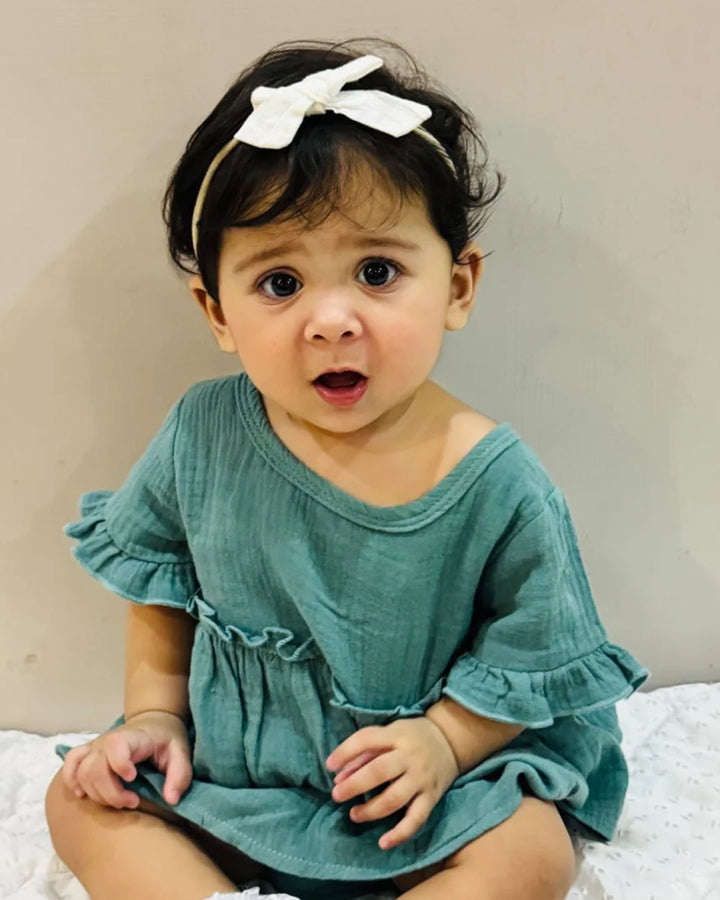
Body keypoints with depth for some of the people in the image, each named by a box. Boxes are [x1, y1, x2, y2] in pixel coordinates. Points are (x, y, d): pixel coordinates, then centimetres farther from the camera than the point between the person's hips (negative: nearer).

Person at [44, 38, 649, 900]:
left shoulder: (498, 483, -20)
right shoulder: (201, 436, -13)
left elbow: (529, 663, -7)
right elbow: (161, 589, 5)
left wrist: (445, 740, -20)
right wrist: (153, 714, -2)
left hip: (412, 795, -2)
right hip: (226, 762, 3)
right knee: (83, 803, -8)